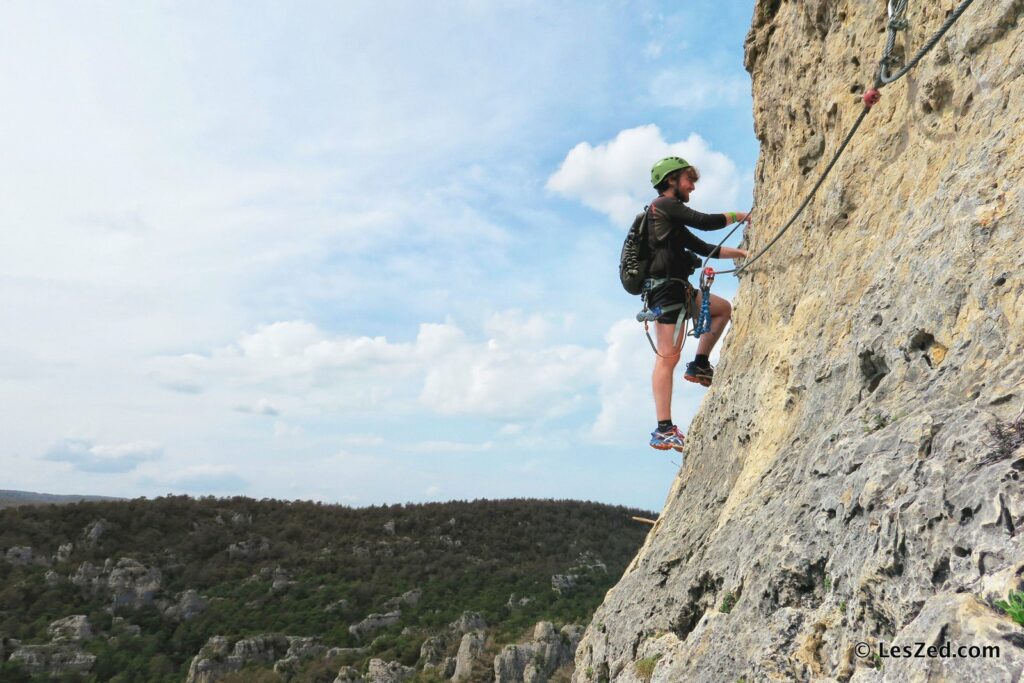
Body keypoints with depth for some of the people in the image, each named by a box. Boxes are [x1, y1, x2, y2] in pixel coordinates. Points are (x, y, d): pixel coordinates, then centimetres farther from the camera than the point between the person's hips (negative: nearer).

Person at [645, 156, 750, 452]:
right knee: (668, 357, -12)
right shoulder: (663, 205, -3)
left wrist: (740, 252, 17)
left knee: (723, 308, 21)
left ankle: (699, 365, 13)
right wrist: (737, 216, 2)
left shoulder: (673, 219, 25)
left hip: (676, 289, 10)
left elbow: (705, 248, 25)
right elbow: (704, 221, -13)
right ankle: (664, 430, -11)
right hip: (666, 287, -10)